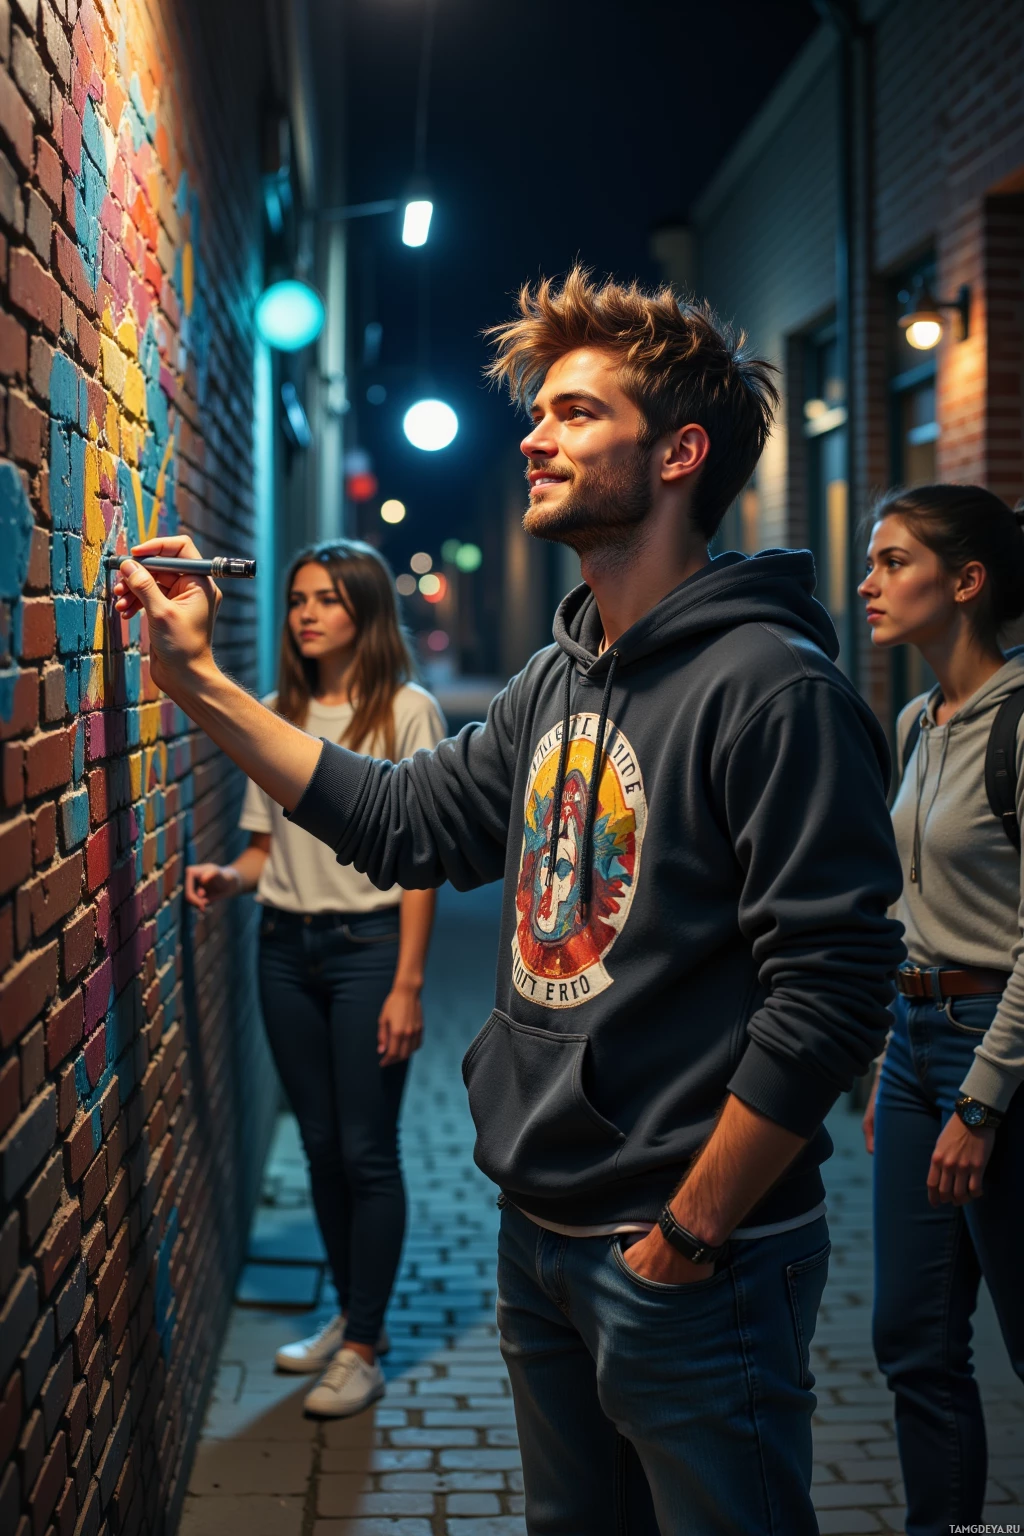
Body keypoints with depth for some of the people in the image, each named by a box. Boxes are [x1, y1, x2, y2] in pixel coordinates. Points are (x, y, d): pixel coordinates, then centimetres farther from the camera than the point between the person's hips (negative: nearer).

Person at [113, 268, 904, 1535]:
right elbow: (409, 824, 12)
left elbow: (830, 993, -23)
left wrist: (684, 1244, -17)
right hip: (539, 1234, 8)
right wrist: (198, 680, 8)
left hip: (692, 1271, -8)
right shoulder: (556, 682, 7)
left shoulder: (771, 688, -20)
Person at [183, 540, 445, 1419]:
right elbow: (267, 847, 13)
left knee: (366, 1152, -1)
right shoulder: (275, 716, 9)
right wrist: (226, 879, -9)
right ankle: (354, 1316, 29)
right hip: (286, 948, 5)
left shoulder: (406, 711, -6)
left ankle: (363, 1349, 11)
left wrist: (407, 985, -12)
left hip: (368, 944, -5)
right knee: (320, 1146, 13)